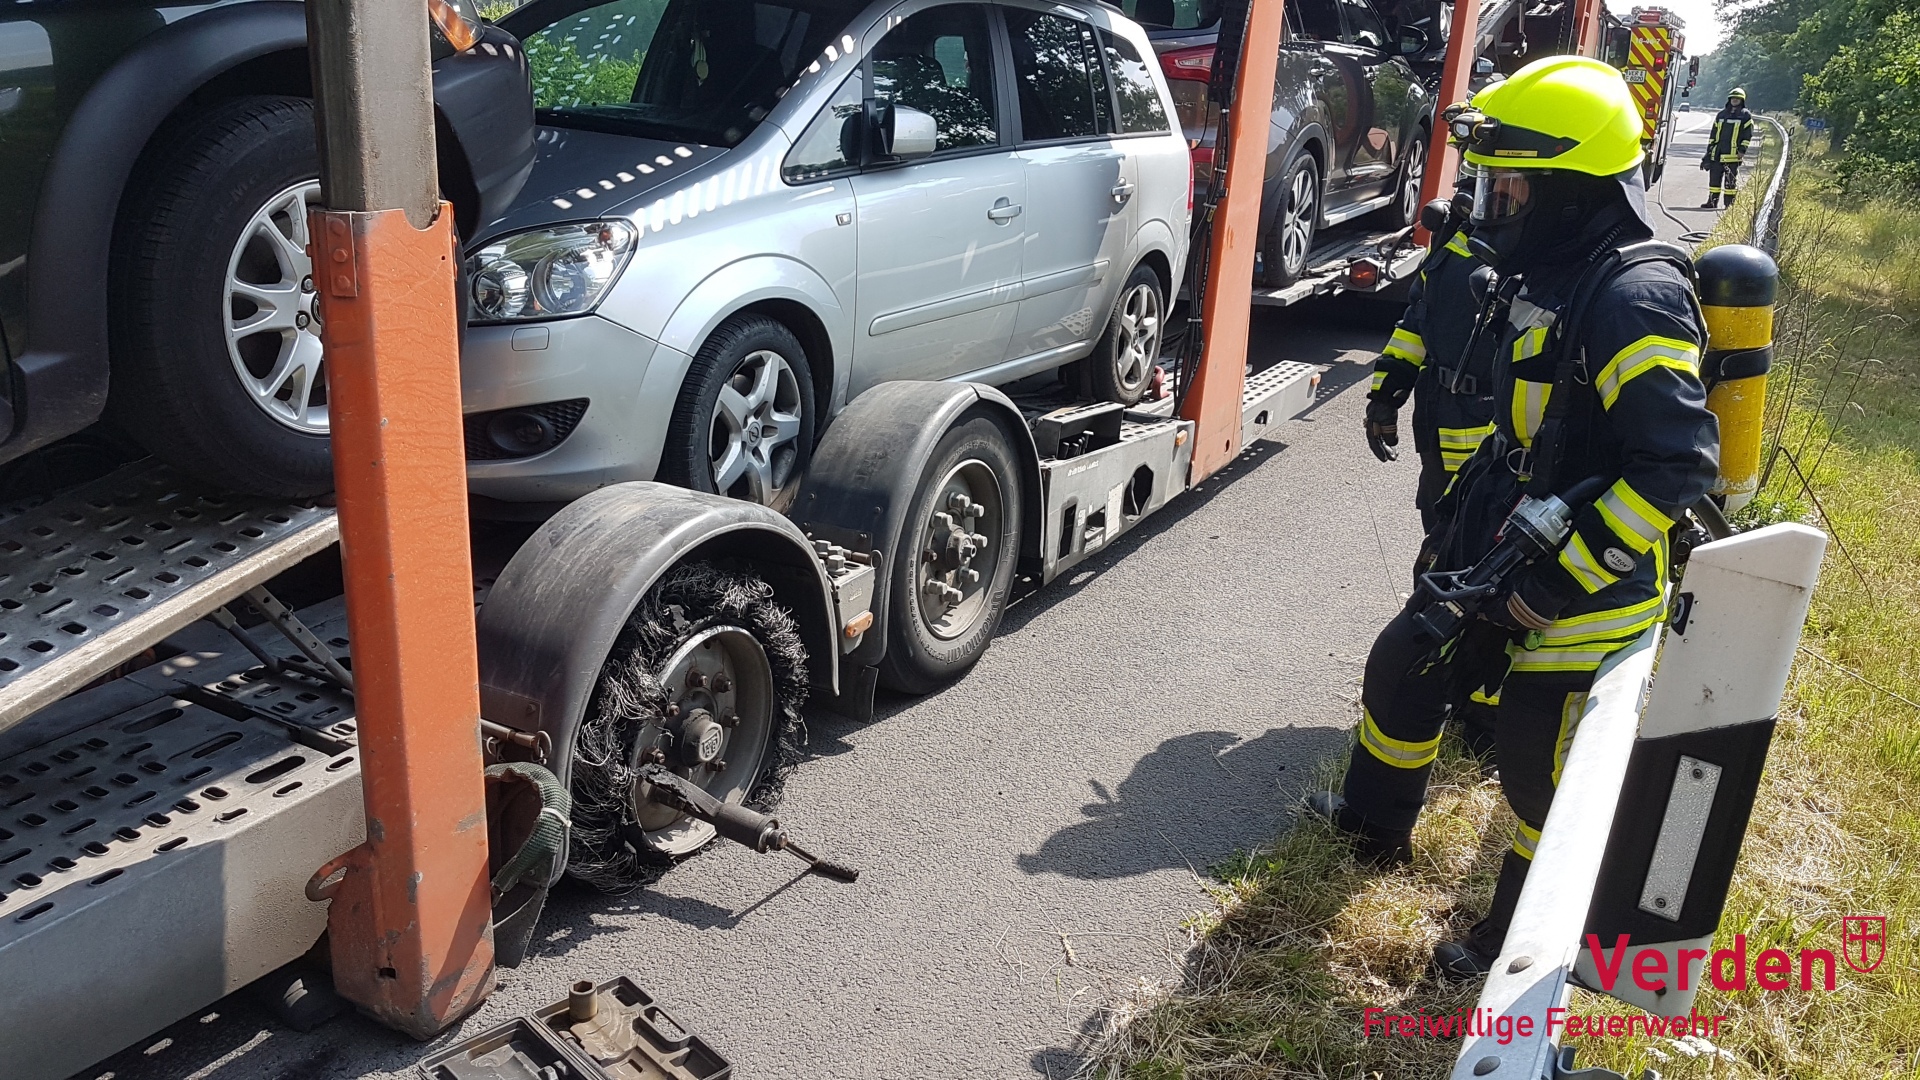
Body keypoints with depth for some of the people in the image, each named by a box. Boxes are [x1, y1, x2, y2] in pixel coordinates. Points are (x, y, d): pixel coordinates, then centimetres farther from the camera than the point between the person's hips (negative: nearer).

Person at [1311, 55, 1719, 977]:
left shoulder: (1632, 297, -24)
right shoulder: (1548, 279, 6)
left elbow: (1678, 461, -29)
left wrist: (1563, 579, -26)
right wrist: (1454, 522, 19)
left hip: (1585, 593, -9)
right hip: (1503, 560, 9)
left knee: (1540, 768, 6)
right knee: (1403, 670, 21)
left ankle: (1522, 934, 30)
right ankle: (1376, 821, 46)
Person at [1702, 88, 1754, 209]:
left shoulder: (1745, 115, 3)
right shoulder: (1721, 114, 17)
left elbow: (1748, 135, -1)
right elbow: (1713, 134, 19)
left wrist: (1742, 150, -9)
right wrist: (1709, 149, 13)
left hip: (1733, 154, -4)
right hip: (1717, 153, 4)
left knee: (1731, 180, -2)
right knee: (1714, 177, 4)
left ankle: (1730, 203, 2)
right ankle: (1712, 201, 10)